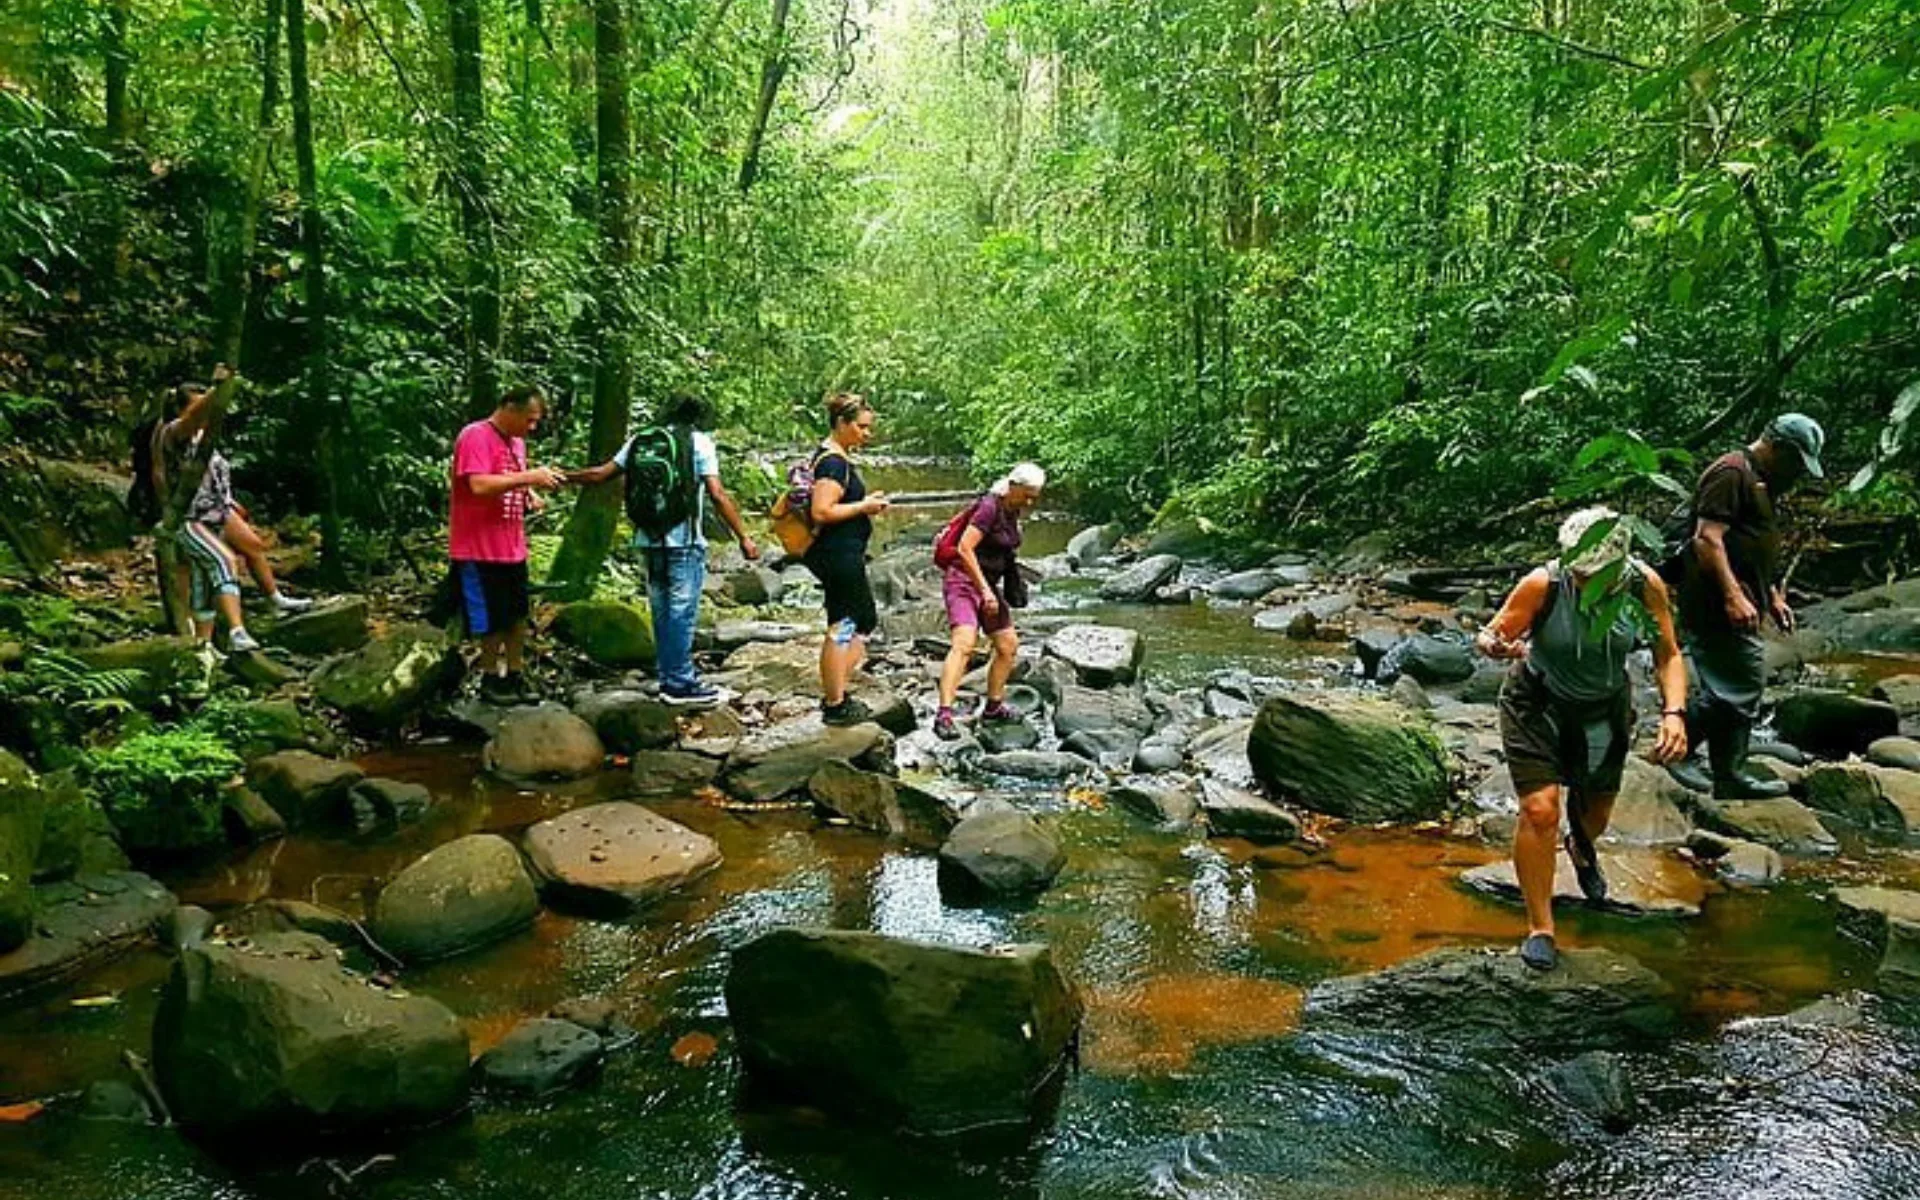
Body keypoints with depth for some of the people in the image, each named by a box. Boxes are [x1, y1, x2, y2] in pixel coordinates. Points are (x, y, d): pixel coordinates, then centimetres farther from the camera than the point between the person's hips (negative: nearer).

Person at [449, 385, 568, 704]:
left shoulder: (517, 442, 12)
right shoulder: (475, 436, -14)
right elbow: (479, 485, -27)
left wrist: (531, 493, 1)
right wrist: (529, 476, -27)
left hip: (513, 549, 8)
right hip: (480, 550, -8)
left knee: (517, 616, 12)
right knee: (492, 621, 3)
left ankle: (515, 677, 22)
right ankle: (490, 680, 18)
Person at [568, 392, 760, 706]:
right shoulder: (699, 442, -3)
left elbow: (601, 473, 10)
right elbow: (718, 495, -10)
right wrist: (743, 537, -9)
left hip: (650, 539, 6)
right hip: (684, 541, -5)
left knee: (662, 610, 13)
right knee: (682, 611, -2)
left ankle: (670, 677, 20)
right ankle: (680, 683, 0)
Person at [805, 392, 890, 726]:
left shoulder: (835, 457, 14)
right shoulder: (833, 462, -18)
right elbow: (821, 512, -26)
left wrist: (867, 502, 11)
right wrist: (864, 506, -16)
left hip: (843, 555, 11)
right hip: (839, 556, -11)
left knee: (865, 622, 18)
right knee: (842, 629, -3)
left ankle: (835, 695, 24)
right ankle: (835, 705, 7)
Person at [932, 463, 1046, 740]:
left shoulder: (1013, 512, 9)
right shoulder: (989, 507, -17)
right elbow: (964, 548, -24)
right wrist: (985, 589, -24)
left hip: (988, 583, 9)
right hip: (963, 580, -9)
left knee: (1009, 645, 11)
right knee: (965, 643, -25)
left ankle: (993, 706, 26)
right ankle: (944, 715, -31)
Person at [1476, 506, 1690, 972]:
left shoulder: (1645, 585, -20)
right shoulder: (1543, 585, -29)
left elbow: (1668, 656, -11)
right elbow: (1491, 635, -23)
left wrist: (1674, 712, -27)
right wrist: (1496, 645, -48)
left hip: (1604, 708, 3)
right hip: (1537, 704, -3)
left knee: (1596, 812, 19)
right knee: (1540, 810, -17)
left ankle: (1582, 848, 60)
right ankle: (1540, 927, 0)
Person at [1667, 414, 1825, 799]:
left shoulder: (1761, 481, 23)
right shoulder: (1731, 473, -11)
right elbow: (1708, 538, -21)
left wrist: (1774, 597, 26)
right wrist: (1734, 596, -25)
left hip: (1738, 606, 11)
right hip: (1718, 604, -11)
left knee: (1732, 689, 11)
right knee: (1744, 683, -11)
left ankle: (1729, 777, 17)